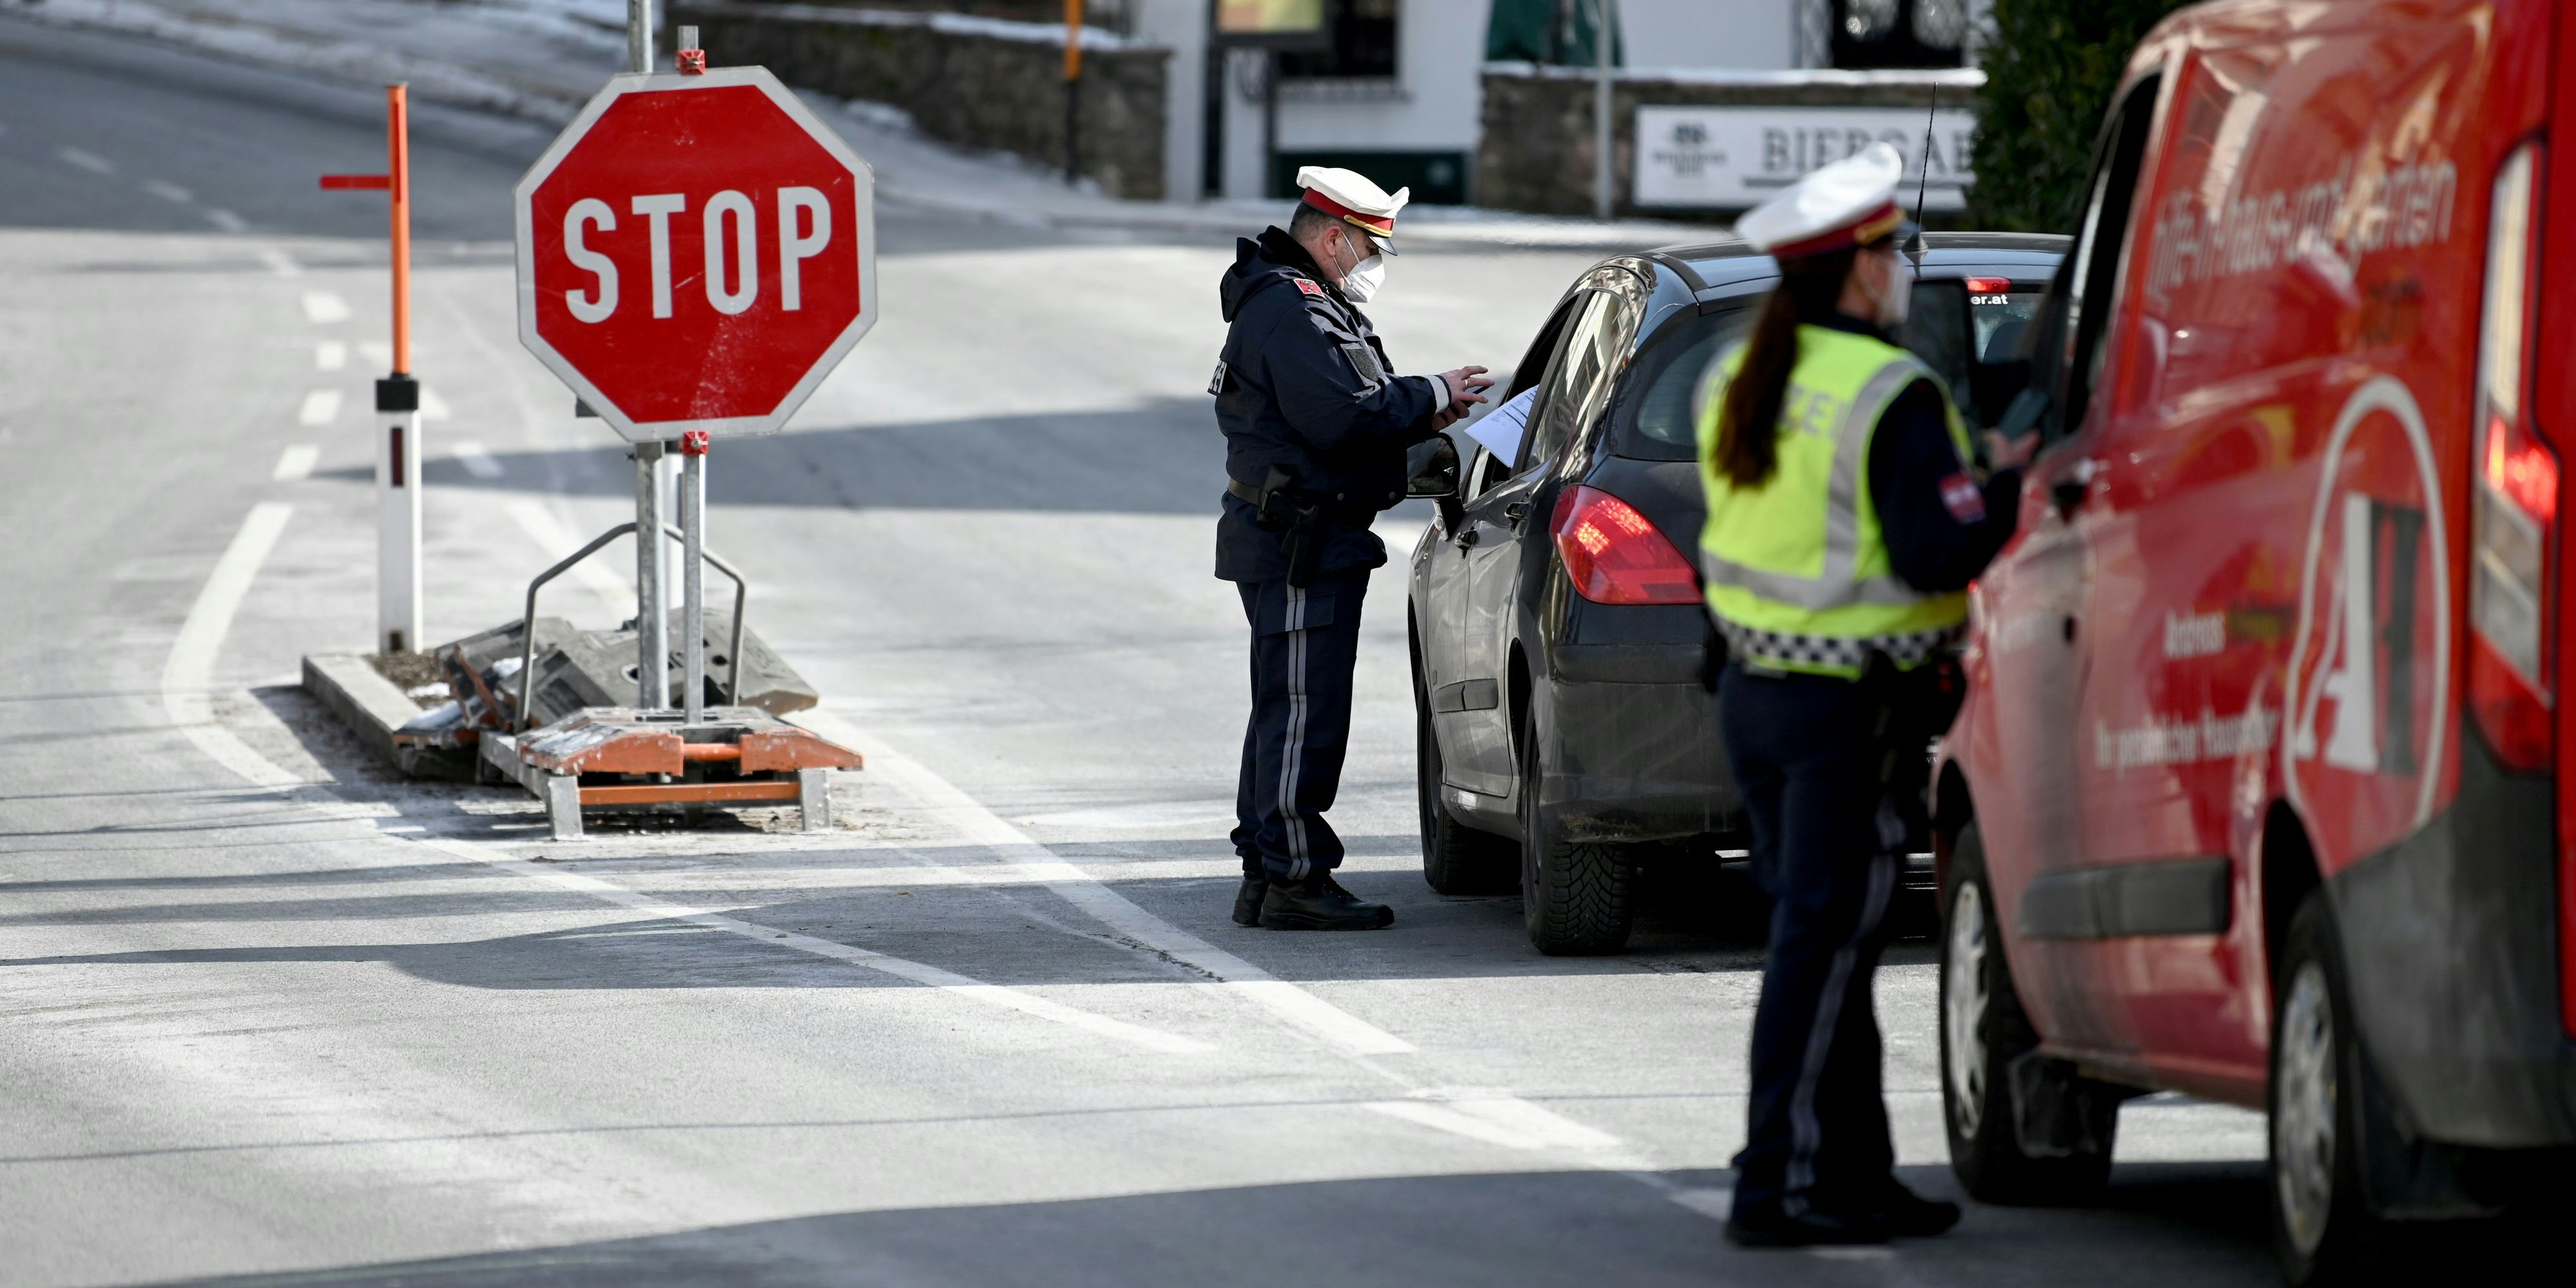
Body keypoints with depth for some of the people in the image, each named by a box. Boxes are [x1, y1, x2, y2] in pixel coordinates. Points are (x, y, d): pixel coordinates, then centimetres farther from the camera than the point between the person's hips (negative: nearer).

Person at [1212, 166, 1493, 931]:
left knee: (1285, 714, 14)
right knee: (1304, 714, -9)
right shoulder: (1290, 312, -16)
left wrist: (1420, 411, 7)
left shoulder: (1302, 305, 20)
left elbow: (1341, 412, 22)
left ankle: (1267, 874, 19)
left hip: (1301, 544, 12)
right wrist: (1430, 398, -12)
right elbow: (1341, 418, -24)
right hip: (1299, 546, -12)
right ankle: (1293, 878, -8)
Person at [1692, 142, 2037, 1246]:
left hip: (1753, 689, 8)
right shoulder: (1890, 395, -16)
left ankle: (1853, 1173, 20)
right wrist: (2008, 485, -4)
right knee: (1823, 944, -4)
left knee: (1820, 934, 15)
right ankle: (1778, 1186, -4)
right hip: (1844, 707, -8)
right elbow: (1939, 554, -21)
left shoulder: (1738, 382, 10)